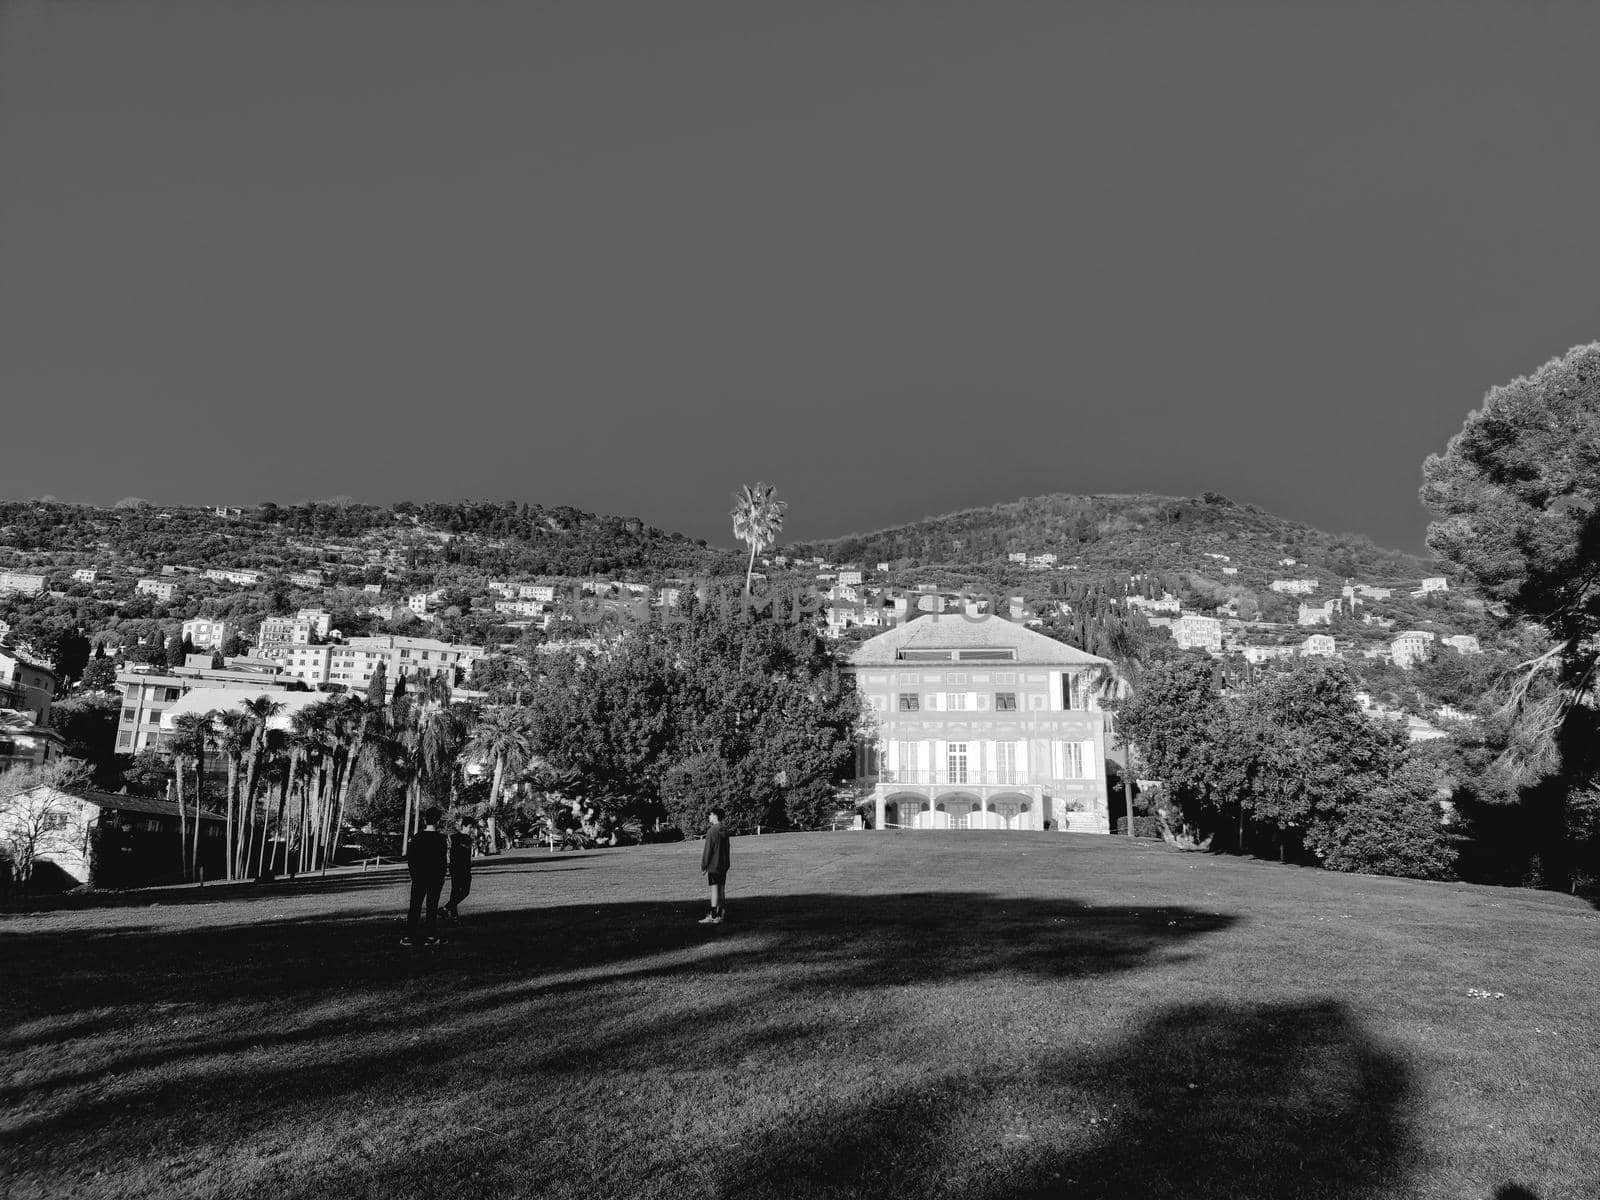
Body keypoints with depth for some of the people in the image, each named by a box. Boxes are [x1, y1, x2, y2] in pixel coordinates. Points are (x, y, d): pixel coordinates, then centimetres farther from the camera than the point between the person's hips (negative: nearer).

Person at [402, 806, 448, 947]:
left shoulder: (416, 837, 0)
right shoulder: (440, 838, -9)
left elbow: (409, 858, 4)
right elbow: (442, 861, -8)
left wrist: (414, 875, 13)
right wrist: (442, 878, 1)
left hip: (418, 878, 3)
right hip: (435, 879, -3)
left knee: (415, 907, 7)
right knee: (432, 907, 3)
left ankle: (409, 936, 6)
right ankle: (430, 937, 5)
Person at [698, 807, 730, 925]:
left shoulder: (712, 831, -13)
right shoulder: (725, 831, 11)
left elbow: (708, 849, -13)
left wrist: (704, 865, -7)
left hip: (713, 865, -8)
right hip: (724, 865, 8)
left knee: (714, 889, -7)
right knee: (720, 889, 11)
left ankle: (713, 916, -7)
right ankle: (720, 912, 16)